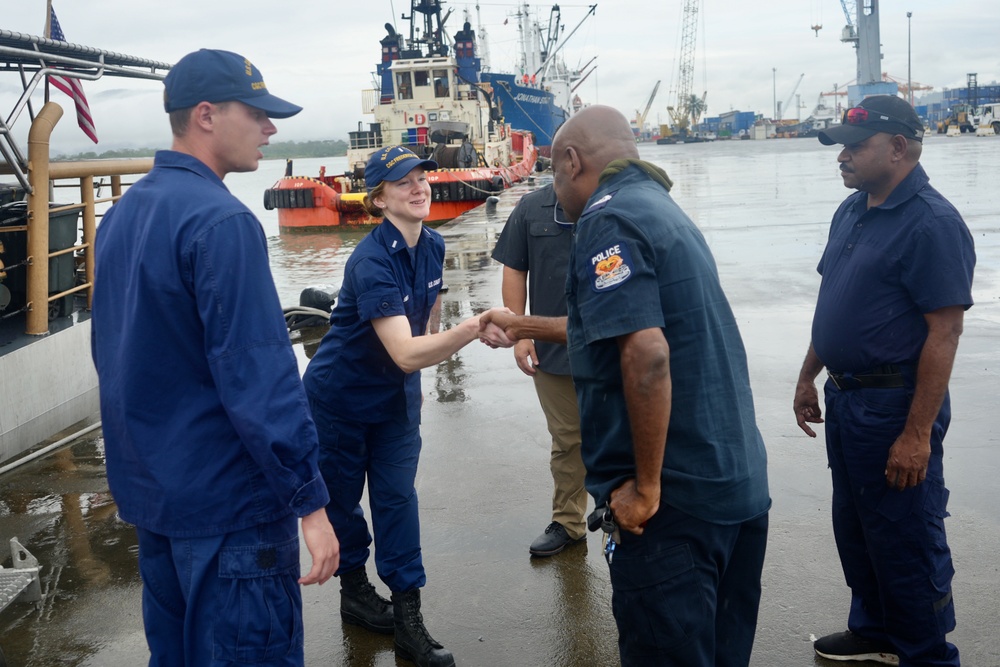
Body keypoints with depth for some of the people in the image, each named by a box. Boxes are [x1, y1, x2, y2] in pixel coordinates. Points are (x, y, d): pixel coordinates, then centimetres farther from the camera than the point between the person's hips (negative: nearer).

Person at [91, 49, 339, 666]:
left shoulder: (121, 216, 9)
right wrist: (310, 501, -19)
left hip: (148, 491, 9)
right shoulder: (220, 221, -19)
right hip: (227, 500, -9)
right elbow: (259, 377, -24)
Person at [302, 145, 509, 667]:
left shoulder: (432, 247, -7)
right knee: (343, 499, 11)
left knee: (397, 499, 3)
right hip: (341, 399, -5)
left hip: (395, 395, 5)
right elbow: (405, 353, -40)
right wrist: (472, 329, -52)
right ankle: (355, 591, 34)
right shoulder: (371, 262, -30)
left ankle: (408, 619, 8)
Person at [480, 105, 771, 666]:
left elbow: (646, 353, -26)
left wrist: (646, 487, -18)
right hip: (741, 483, 9)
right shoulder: (660, 206, 16)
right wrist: (524, 326, 39)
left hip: (677, 495, -9)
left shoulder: (609, 217, -13)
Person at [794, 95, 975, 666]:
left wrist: (918, 434, -23)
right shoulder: (852, 212, 9)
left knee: (906, 541, 3)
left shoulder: (931, 223, -18)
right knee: (854, 527, 21)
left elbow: (945, 331, -21)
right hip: (845, 397, 9)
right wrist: (808, 378, 18)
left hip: (895, 405, -9)